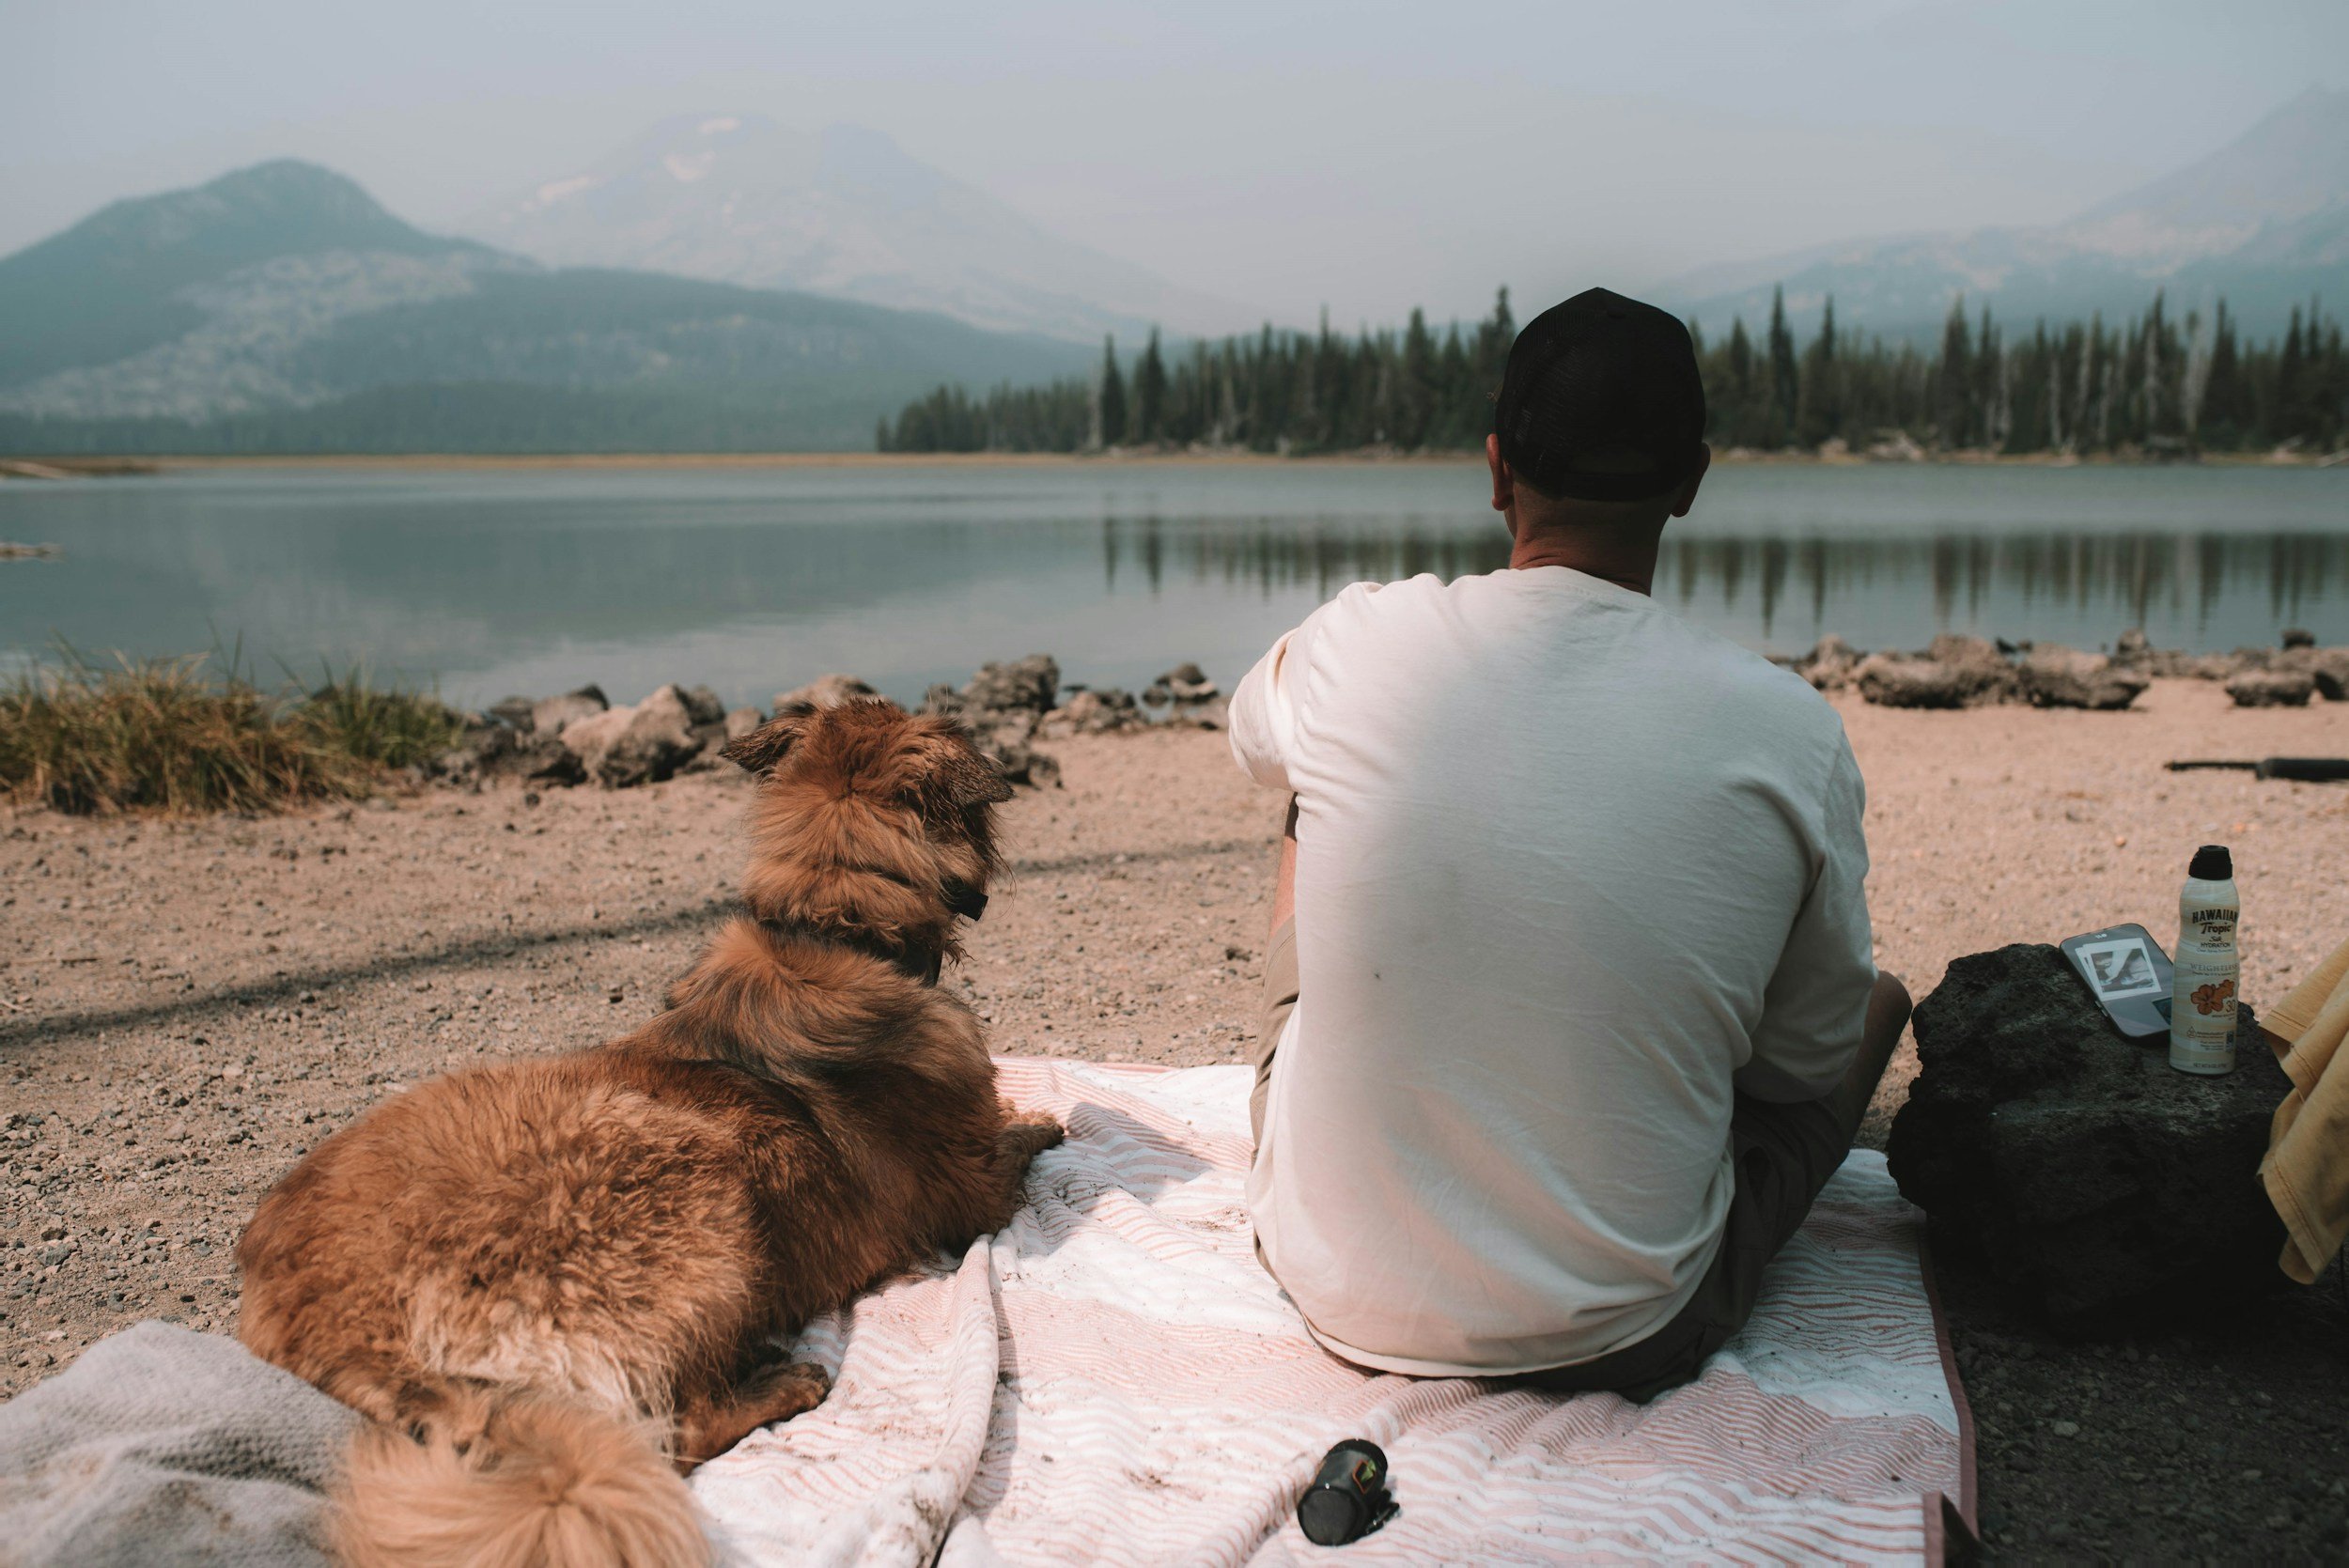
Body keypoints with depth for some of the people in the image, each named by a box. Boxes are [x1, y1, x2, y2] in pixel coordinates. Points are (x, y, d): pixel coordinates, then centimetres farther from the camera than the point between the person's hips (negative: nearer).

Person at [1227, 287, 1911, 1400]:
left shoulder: (1352, 643, -12)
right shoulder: (1789, 733, -15)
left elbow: (1254, 738, 16)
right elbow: (1809, 1066, 0)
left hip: (1335, 1292, 2)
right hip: (1625, 1338, -1)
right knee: (1880, 997, 25)